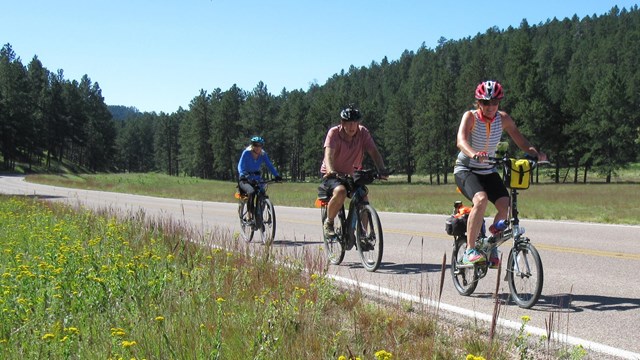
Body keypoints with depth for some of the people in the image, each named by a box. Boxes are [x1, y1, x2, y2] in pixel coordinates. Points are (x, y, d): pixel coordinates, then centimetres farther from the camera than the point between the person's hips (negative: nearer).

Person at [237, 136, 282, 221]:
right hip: (245, 179, -4)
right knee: (251, 192, -33)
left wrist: (277, 175, -25)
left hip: (257, 179, 4)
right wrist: (244, 176, -43)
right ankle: (249, 215, -25)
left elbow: (269, 165, -9)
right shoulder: (246, 153, -15)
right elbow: (240, 166, -24)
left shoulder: (263, 154, -3)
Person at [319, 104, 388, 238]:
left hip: (352, 175, 4)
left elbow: (374, 152, -18)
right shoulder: (334, 133, -17)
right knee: (340, 192, -34)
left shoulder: (363, 133, -9)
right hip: (332, 175, -4)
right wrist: (331, 171, -50)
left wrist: (381, 169, -37)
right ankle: (328, 223, -10)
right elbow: (329, 154, -30)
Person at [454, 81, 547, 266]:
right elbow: (461, 140, -34)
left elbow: (521, 141, -8)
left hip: (488, 171, 4)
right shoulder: (470, 117, -17)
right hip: (465, 170, -4)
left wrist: (535, 153, -29)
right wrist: (473, 154, -55)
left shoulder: (503, 118, -5)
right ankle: (469, 251, -25)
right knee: (481, 199, -33)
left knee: (505, 205, -19)